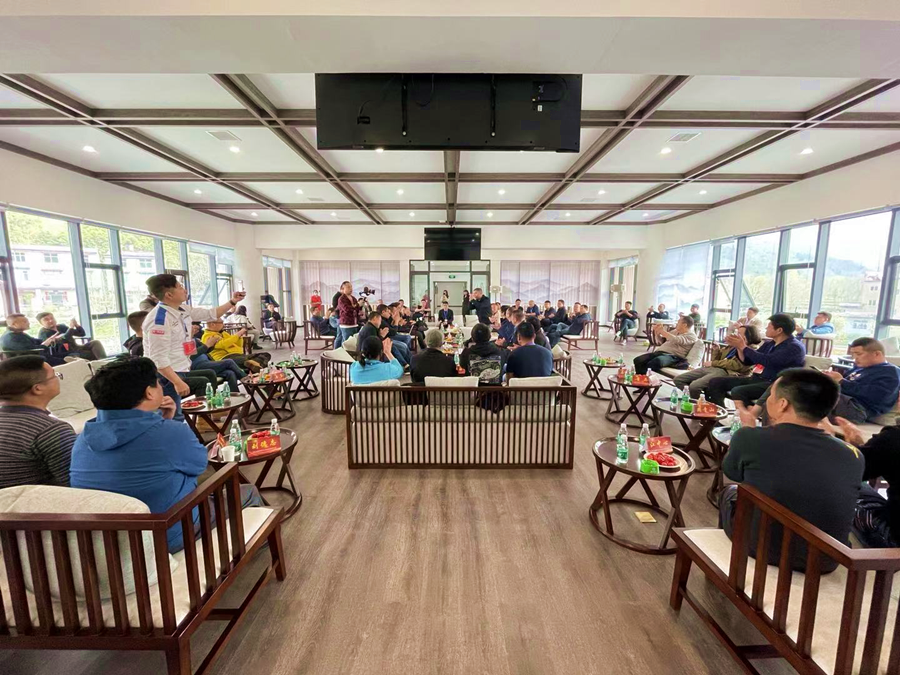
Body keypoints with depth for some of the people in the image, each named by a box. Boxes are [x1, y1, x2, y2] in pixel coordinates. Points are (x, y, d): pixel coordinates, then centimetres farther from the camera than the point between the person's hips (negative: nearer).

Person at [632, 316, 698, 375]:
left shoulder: (691, 335, 2)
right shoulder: (675, 331, 26)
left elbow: (675, 340, -18)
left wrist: (662, 331, -9)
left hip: (673, 356, -8)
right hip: (660, 352, 8)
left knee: (653, 363, -40)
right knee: (637, 360, -20)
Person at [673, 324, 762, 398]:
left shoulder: (753, 349, 1)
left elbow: (737, 365, -13)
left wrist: (713, 363, -7)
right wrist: (716, 349, 7)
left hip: (727, 372, -9)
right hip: (711, 368, 9)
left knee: (694, 385, -32)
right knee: (678, 380, -5)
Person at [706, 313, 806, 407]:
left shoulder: (795, 347, -9)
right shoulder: (769, 343, 17)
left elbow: (767, 361, -23)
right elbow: (747, 361, 19)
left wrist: (743, 347, -15)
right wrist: (739, 347, 1)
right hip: (755, 379, 9)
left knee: (738, 391, -35)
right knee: (715, 382, -4)